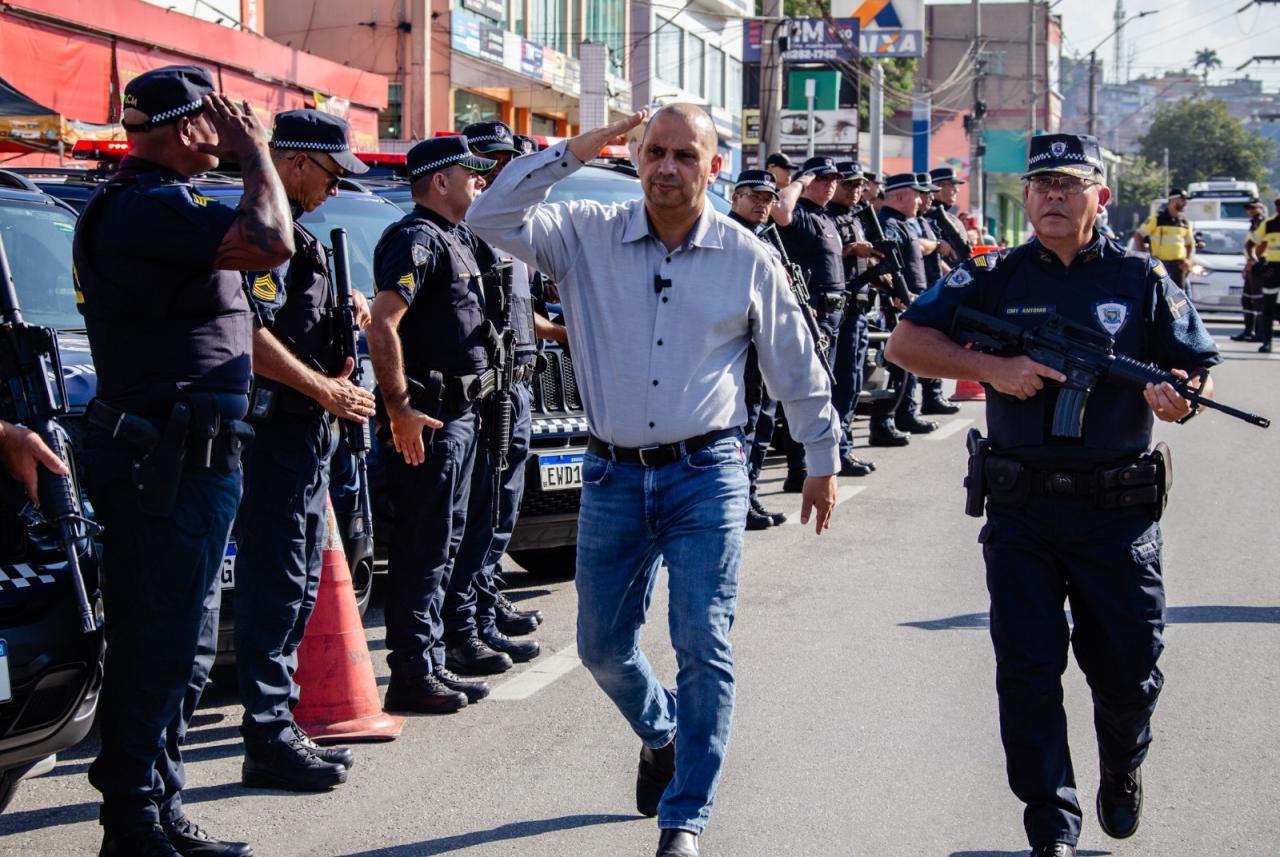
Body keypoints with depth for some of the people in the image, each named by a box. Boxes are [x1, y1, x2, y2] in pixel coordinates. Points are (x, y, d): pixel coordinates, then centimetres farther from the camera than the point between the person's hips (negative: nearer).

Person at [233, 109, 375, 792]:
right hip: (275, 429, -11)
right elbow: (250, 334, -22)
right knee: (275, 586, -7)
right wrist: (327, 390, -16)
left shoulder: (295, 235, 20)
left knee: (298, 588, 14)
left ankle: (281, 726, 22)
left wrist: (342, 310, 10)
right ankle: (269, 742, -3)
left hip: (306, 433, 11)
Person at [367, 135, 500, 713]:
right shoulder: (415, 238, -14)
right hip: (427, 415, -10)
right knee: (423, 546, -7)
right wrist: (400, 410, -27)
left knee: (444, 541, 14)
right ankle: (412, 675, -2)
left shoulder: (457, 237, 17)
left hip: (458, 411, 10)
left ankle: (431, 662, 22)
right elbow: (382, 326, -24)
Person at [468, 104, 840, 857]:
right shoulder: (588, 236, 1)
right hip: (613, 476, 2)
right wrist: (572, 153, -15)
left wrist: (823, 461, 14)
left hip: (706, 475, -2)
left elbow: (798, 369, 9)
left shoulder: (749, 259, 0)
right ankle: (661, 734, 44)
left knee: (704, 646, -8)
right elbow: (492, 218, -12)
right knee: (603, 646, 13)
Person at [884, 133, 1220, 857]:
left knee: (1129, 668, 8)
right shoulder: (994, 278, 4)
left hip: (1119, 512, 0)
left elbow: (1199, 373, 4)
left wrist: (1178, 396, -20)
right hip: (1021, 511, 0)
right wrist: (990, 367, -13)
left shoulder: (1143, 279, 4)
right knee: (1028, 672, 0)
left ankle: (1123, 769, 40)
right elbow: (905, 342, 1)